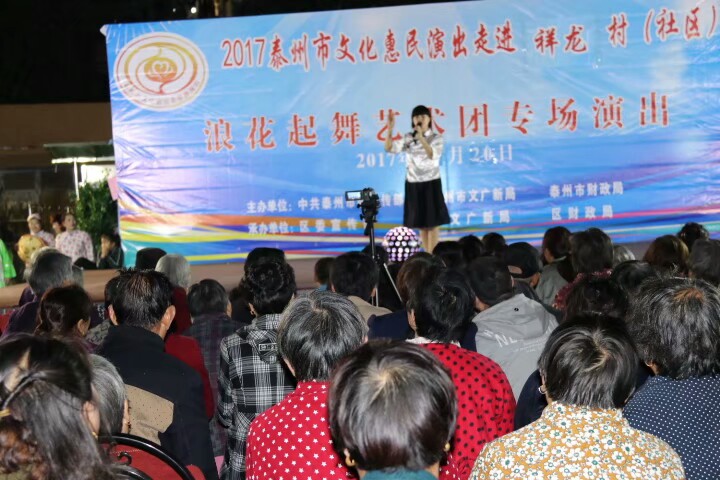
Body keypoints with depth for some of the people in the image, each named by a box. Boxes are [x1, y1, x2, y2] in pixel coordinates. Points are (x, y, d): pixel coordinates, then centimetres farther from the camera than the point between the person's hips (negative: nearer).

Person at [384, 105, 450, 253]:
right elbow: (389, 148, -6)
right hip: (413, 184, 3)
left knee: (433, 222, -5)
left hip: (431, 183, -3)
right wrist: (390, 129, -18)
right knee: (420, 222, 6)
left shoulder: (436, 138, -3)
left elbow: (433, 155, -20)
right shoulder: (408, 138, 5)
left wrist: (421, 137, -30)